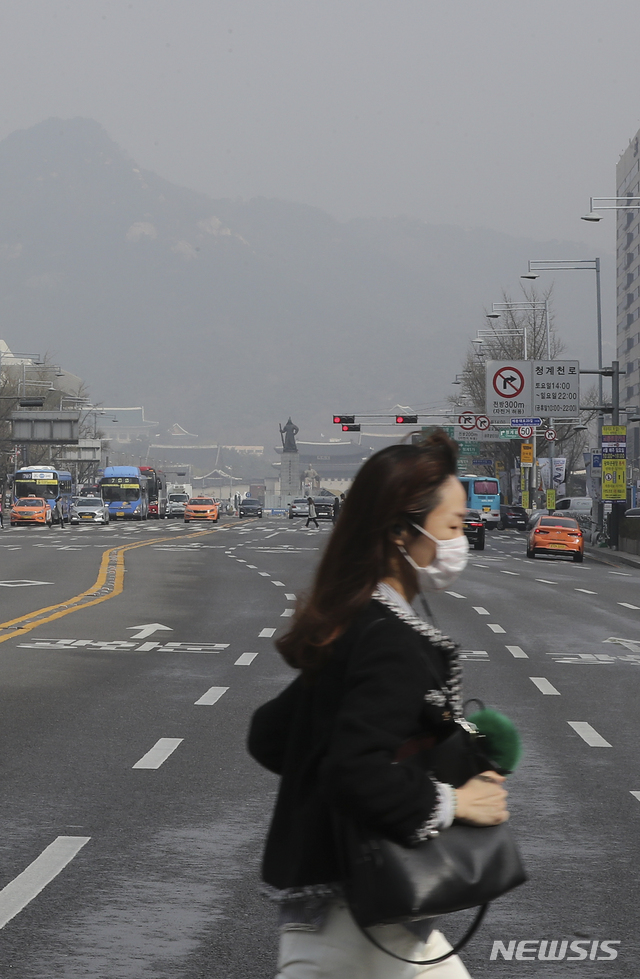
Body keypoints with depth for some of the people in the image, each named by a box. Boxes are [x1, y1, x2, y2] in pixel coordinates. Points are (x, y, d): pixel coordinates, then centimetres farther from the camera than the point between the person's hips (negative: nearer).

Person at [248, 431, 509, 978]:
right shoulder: (393, 642, -21)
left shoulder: (349, 626, 9)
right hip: (345, 896, -10)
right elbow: (357, 773, -31)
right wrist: (449, 803, -19)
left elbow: (268, 736, 14)